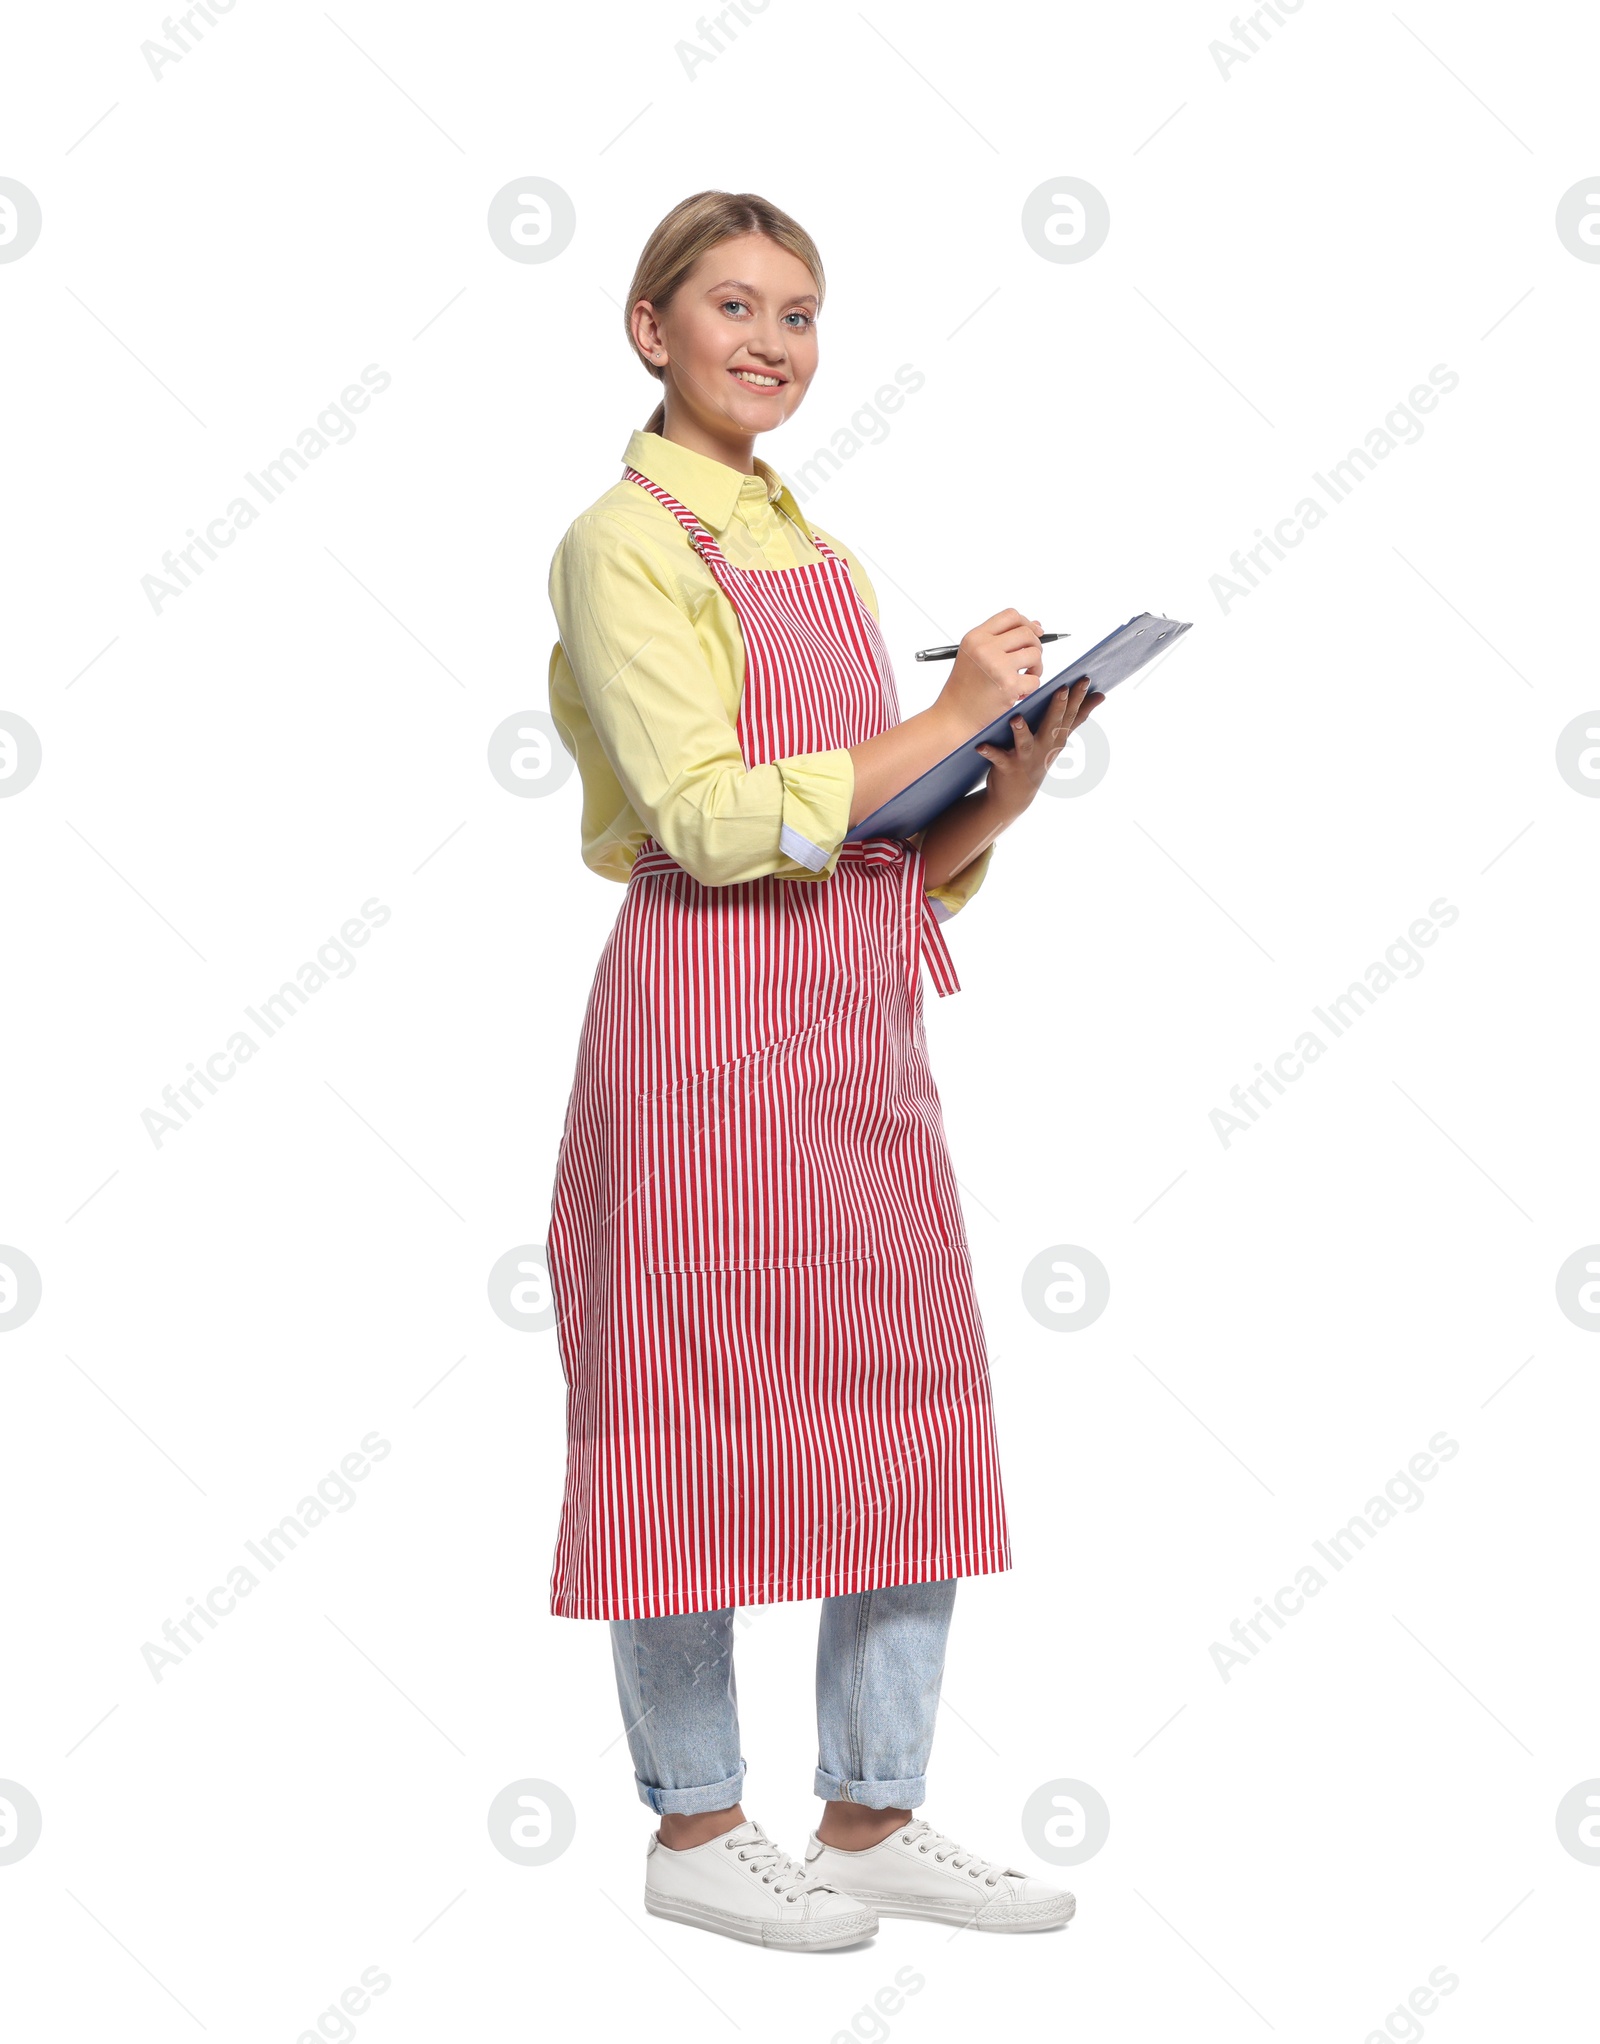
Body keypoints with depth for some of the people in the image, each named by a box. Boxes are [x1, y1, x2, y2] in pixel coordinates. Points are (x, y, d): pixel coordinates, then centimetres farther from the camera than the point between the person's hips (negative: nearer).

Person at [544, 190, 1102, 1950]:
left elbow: (894, 842, 16)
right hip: (711, 1024, -8)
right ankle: (695, 1830, 15)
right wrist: (944, 722, -13)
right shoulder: (625, 544, -5)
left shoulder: (817, 549, 17)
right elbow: (715, 821, -16)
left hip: (862, 1025, 8)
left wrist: (1015, 777, -1)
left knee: (913, 1411, 8)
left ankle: (874, 1818, 20)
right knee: (697, 1408, 1)